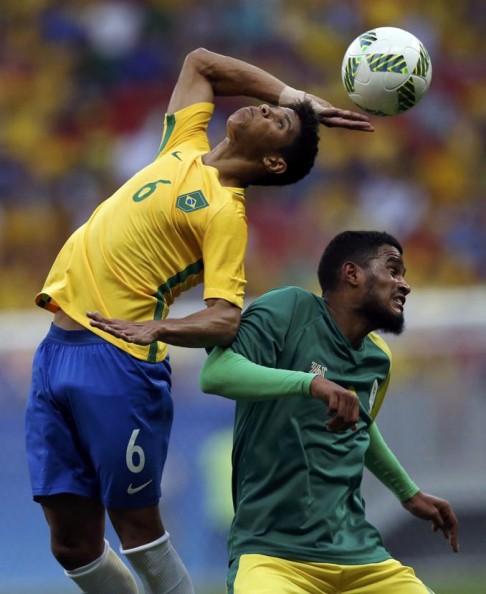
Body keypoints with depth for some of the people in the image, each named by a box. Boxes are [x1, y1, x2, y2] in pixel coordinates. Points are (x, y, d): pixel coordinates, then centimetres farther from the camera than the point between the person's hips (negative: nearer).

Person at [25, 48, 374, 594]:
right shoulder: (185, 148, 14)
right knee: (72, 543, 6)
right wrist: (299, 96, 23)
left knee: (136, 528, -3)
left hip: (115, 361, -7)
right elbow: (199, 62, 30)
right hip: (58, 348, 7)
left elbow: (225, 319, -18)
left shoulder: (225, 212, -7)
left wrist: (158, 328, -35)